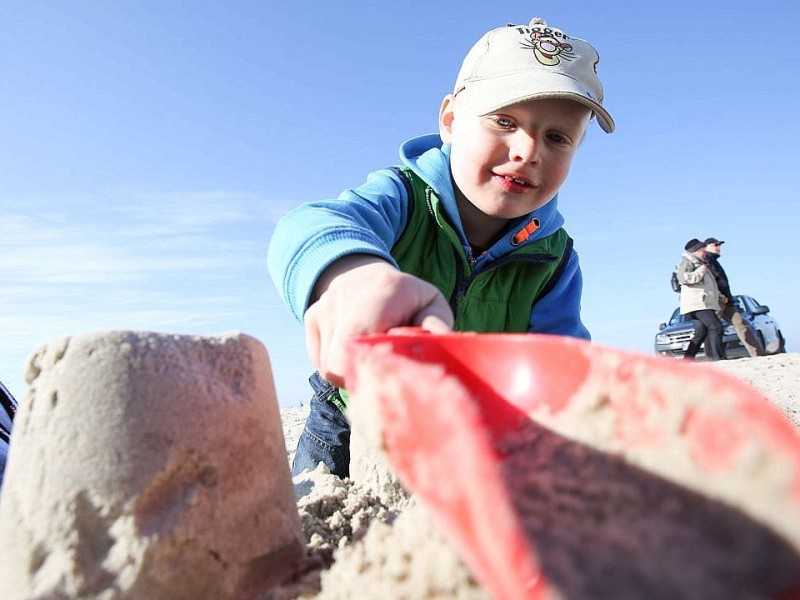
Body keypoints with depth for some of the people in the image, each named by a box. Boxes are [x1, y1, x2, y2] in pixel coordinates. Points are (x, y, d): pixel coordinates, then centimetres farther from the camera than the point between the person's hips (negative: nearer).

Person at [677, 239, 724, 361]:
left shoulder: (700, 263, 28)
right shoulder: (687, 262, -4)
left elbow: (707, 285, 36)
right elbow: (683, 278, -23)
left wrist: (719, 296, 26)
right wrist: (700, 272, -15)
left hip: (705, 303, 10)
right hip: (697, 303, -10)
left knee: (701, 333, 7)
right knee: (716, 327, -17)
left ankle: (687, 360, 8)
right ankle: (719, 358, -19)